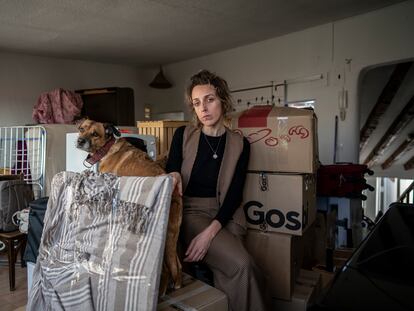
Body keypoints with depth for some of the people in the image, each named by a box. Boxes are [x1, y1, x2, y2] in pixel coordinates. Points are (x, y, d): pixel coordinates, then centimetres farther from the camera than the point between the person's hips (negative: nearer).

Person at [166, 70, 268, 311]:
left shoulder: (240, 144, 2)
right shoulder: (183, 136, 3)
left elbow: (234, 194, -3)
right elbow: (170, 173, 4)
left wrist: (210, 231, -18)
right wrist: (174, 176, -23)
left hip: (224, 216, 2)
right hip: (191, 211, -1)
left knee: (230, 273, -24)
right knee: (241, 265, -23)